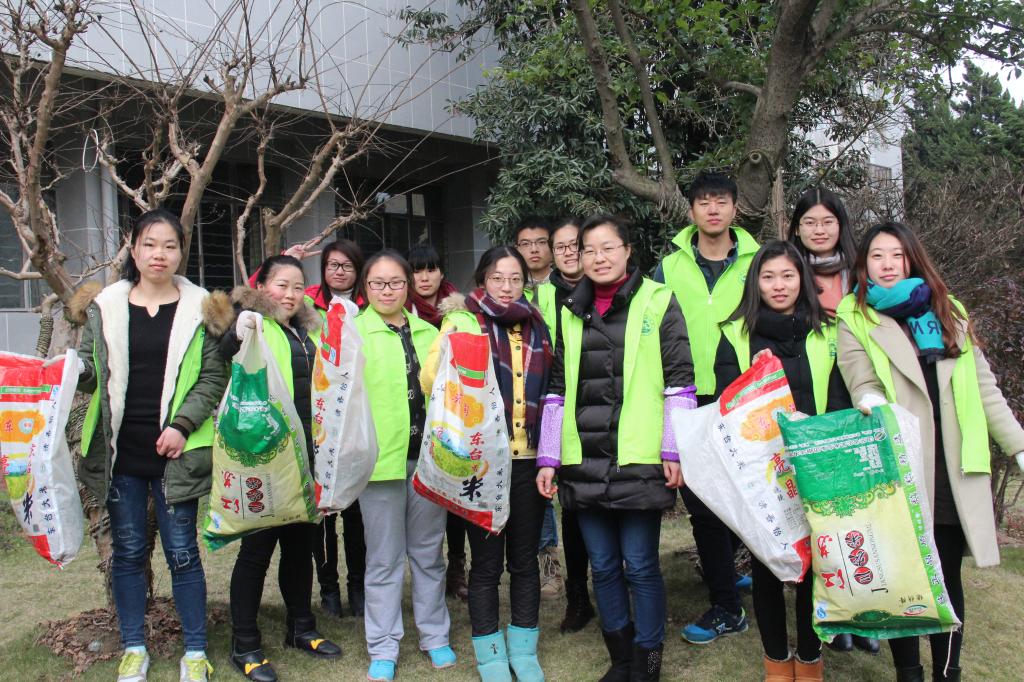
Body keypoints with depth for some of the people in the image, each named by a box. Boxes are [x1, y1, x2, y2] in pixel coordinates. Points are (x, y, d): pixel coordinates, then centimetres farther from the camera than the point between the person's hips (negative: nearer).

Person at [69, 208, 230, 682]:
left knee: (182, 551, 5)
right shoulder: (104, 307, 5)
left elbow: (213, 378, -1)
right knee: (127, 551, 13)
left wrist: (182, 425, -13)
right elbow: (89, 374, 8)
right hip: (120, 452, 2)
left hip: (174, 453, -2)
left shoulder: (199, 309, 0)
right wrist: (73, 368, -15)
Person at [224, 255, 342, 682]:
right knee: (258, 545, 2)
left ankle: (300, 628, 32)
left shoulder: (308, 329, 15)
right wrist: (237, 336, -40)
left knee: (302, 541, 16)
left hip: (307, 454, 7)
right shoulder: (253, 325, -6)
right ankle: (244, 645, 16)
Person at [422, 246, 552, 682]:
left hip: (529, 458, 4)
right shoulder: (463, 321, -1)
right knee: (486, 562, 6)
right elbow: (432, 377, -12)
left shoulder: (537, 327, 11)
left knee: (525, 560, 12)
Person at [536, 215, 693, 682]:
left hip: (638, 461, -4)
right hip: (584, 463, 4)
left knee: (640, 566, 3)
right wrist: (548, 458, 9)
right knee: (603, 567, 12)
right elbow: (558, 389, 13)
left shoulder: (657, 301, 0)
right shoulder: (572, 312, 13)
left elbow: (679, 382, -2)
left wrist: (675, 451, -7)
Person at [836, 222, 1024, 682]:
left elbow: (984, 389, 13)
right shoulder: (855, 320, 2)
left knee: (948, 577, 9)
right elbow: (863, 386, -9)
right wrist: (873, 401, -31)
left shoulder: (948, 312, 14)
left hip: (955, 474, 3)